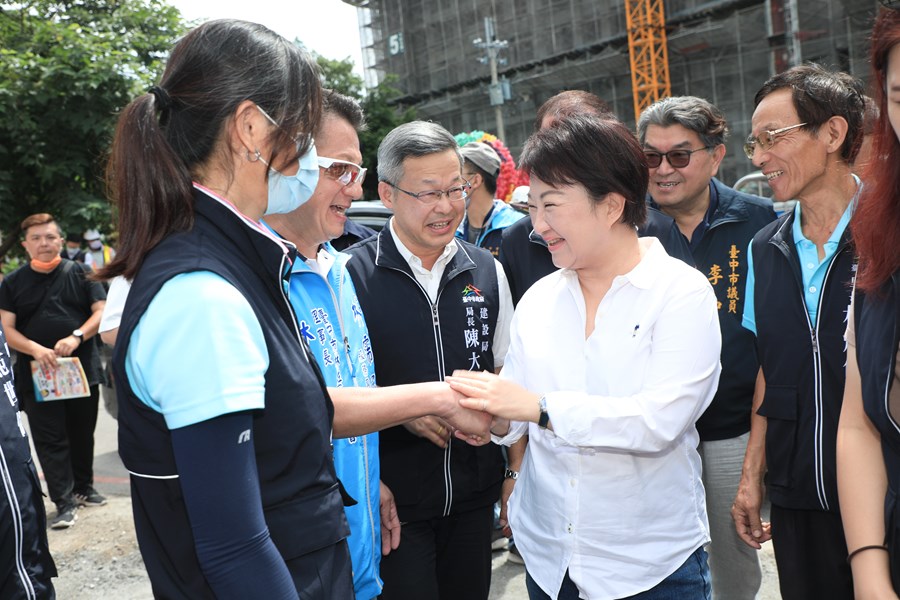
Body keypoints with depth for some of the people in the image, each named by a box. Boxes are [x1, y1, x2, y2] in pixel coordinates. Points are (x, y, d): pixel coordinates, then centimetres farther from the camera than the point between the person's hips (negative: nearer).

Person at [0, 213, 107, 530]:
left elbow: (101, 311, -3)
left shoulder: (79, 273, 2)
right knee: (50, 440, -1)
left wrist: (76, 337, -20)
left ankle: (84, 487, 29)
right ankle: (64, 501, 2)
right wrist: (36, 349, -20)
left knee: (82, 434, 12)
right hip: (37, 376, 0)